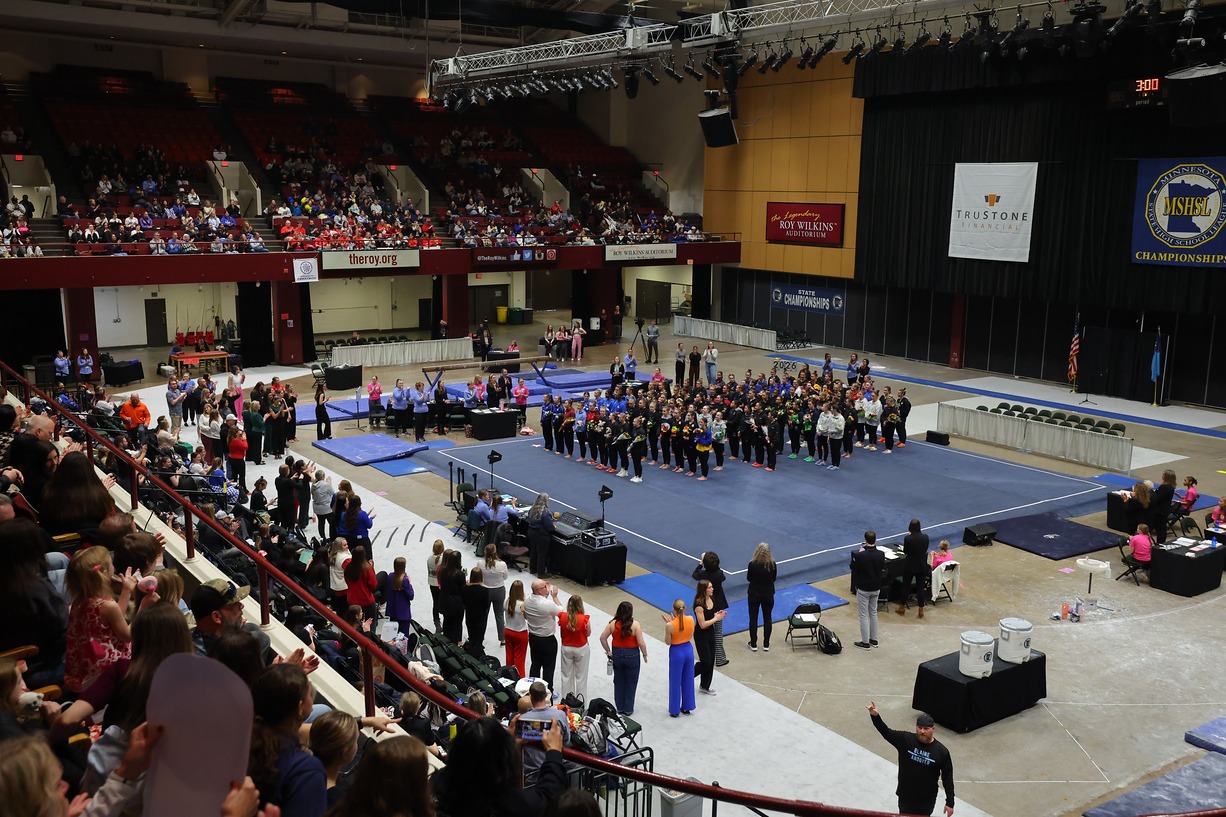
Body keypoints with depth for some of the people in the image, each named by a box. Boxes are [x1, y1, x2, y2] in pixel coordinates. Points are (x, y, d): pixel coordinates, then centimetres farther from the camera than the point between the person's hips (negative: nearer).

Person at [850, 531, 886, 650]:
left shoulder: (859, 556, -24)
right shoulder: (881, 555, -11)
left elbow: (853, 568, -8)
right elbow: (882, 569, 6)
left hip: (863, 589, -5)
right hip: (876, 588, 5)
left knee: (864, 615, 6)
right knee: (873, 613, 19)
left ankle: (865, 643, 12)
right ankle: (873, 640, 28)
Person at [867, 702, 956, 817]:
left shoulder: (941, 751, -12)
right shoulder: (905, 740, -10)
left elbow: (947, 777, -5)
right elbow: (886, 732, -18)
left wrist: (950, 802, -5)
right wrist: (875, 716, -37)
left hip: (927, 800, -1)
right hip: (905, 797, 1)